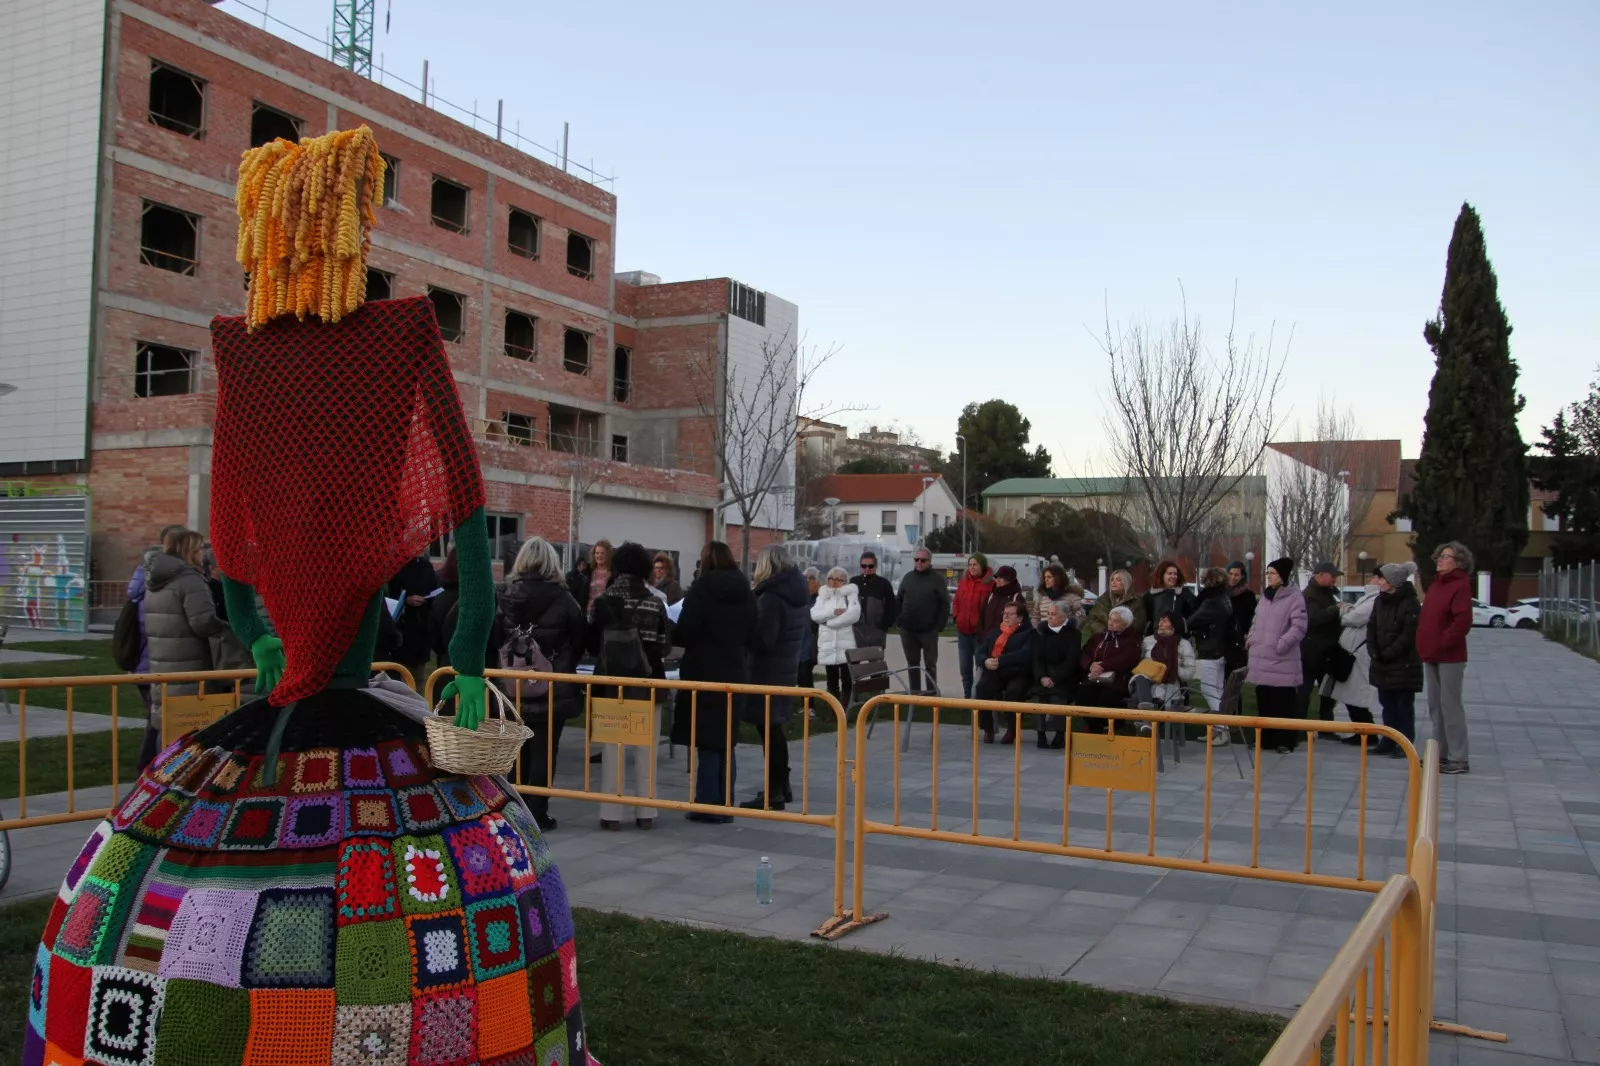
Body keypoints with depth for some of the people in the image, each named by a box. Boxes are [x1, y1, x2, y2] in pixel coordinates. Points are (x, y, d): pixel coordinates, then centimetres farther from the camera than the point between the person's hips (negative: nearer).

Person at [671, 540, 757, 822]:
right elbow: (751, 635, 10)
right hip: (735, 674, 5)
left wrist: (670, 629, 5)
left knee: (706, 744, 0)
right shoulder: (747, 593, 6)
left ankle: (708, 806, 1)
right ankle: (724, 806, 15)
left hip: (704, 674, -5)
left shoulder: (700, 591, -12)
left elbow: (684, 634, -14)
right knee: (726, 742, 13)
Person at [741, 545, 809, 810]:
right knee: (774, 728, 18)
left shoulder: (770, 596, -18)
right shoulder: (798, 594, 9)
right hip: (787, 667, 9)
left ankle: (773, 793, 0)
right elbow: (804, 631, 17)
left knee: (768, 729, -3)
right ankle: (781, 786, 27)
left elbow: (762, 638, -21)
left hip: (767, 670, -9)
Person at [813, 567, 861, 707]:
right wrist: (834, 612, -15)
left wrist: (829, 621, -12)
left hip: (847, 645, -4)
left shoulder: (851, 594, 4)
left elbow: (854, 614, -14)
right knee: (832, 682, 9)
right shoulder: (823, 595, 16)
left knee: (847, 682, -3)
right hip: (828, 645, 4)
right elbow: (814, 614, -1)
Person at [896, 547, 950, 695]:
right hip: (907, 630, 4)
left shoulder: (937, 579, -4)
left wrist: (940, 625, -12)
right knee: (912, 663, 12)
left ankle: (932, 693, 8)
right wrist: (899, 619, 3)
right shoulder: (908, 578, 9)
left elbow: (945, 604, -6)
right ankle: (914, 692, 19)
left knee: (930, 664, 4)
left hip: (929, 630, -4)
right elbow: (898, 601, 13)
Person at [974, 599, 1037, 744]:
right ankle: (987, 729, -15)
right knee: (982, 687, -29)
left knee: (1013, 691, -36)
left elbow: (1024, 655, -11)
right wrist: (986, 661, -6)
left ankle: (1012, 730, -18)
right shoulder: (994, 632, 25)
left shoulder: (1028, 633, 7)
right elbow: (982, 652, 19)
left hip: (1017, 675, -4)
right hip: (995, 673, 4)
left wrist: (1000, 661, -17)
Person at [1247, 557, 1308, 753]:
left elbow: (1299, 627, -14)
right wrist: (1251, 640, 9)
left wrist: (1281, 644, -18)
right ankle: (1265, 738, 21)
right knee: (1263, 701, 12)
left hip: (1282, 659, -7)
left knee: (1284, 703, -1)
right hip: (1261, 658, 7)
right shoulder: (1265, 595, 16)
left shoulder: (1294, 597, -8)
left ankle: (1285, 741, 6)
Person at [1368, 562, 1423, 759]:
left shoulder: (1410, 603, -12)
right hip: (1382, 664, 7)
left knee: (1404, 706, 1)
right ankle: (1388, 741, 21)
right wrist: (1374, 652, -4)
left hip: (1404, 664, -7)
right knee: (1387, 704, 13)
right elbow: (1371, 627, 10)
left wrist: (1387, 654, -16)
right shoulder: (1380, 601, 11)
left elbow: (1408, 635, -17)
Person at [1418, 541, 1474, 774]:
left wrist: (1443, 642, -17)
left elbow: (1463, 621, -21)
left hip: (1449, 657, -9)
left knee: (1450, 706, -6)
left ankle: (1458, 759, -1)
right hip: (1431, 656, 9)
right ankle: (1441, 753, 21)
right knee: (1435, 706, 13)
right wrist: (1423, 645, 10)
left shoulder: (1460, 586, -12)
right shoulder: (1436, 585, 16)